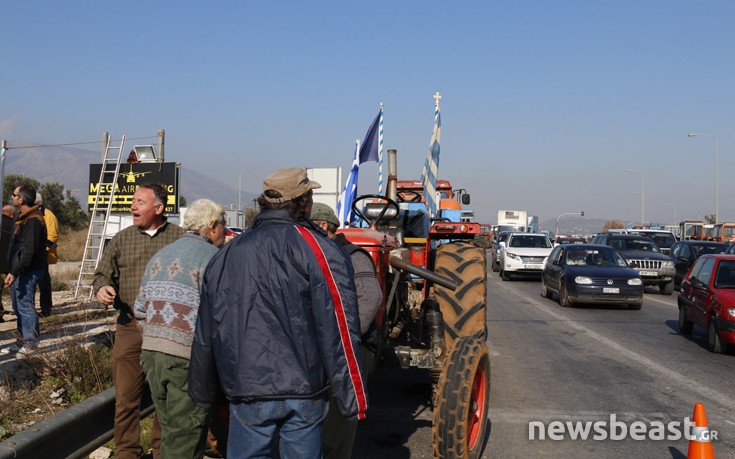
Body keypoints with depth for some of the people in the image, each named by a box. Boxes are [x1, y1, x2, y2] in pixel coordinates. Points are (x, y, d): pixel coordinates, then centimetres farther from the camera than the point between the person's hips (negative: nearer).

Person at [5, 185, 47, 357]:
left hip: (28, 272, -11)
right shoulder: (23, 217, 15)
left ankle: (32, 343, -1)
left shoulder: (32, 221, -20)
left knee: (25, 306, -7)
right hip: (21, 270, 11)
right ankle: (24, 339, 27)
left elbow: (28, 251, -25)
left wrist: (15, 272, -25)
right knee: (18, 307, 17)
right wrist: (14, 271, 20)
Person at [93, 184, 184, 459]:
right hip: (130, 328, 2)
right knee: (126, 397, 3)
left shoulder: (180, 238, 3)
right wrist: (101, 288, -7)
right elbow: (103, 274, 15)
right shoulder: (122, 239, 10)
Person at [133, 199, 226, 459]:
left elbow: (140, 309, 18)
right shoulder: (210, 256, -7)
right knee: (186, 437, 0)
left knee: (170, 428, 17)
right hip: (186, 356, -7)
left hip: (151, 352, 8)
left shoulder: (159, 255, 17)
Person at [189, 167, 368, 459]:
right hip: (305, 390, -3)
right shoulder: (317, 248, -6)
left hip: (248, 392, 3)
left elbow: (205, 334, 14)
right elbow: (339, 327, -13)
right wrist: (353, 399, -9)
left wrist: (203, 395, 25)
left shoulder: (226, 255, 10)